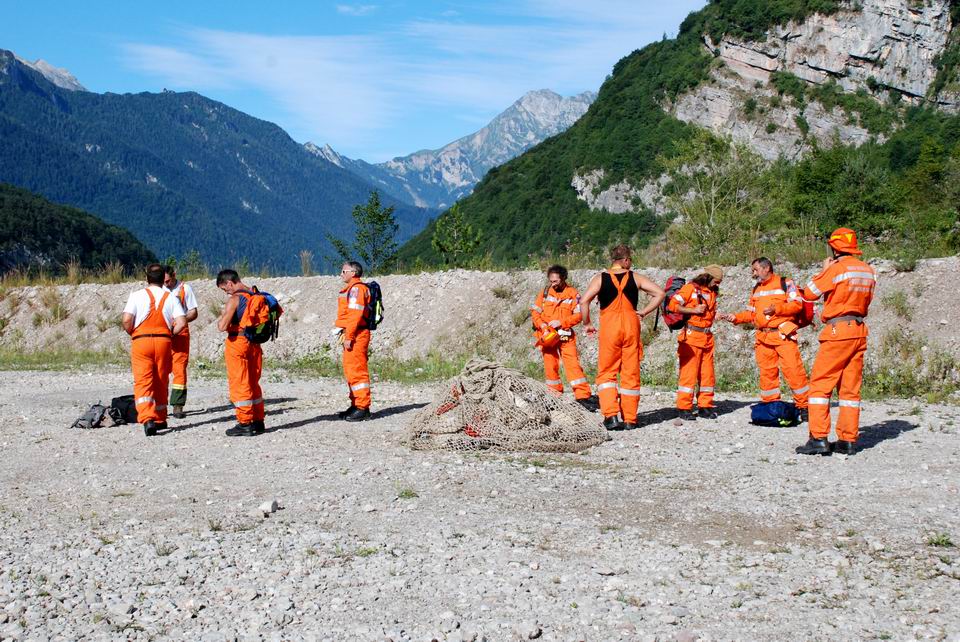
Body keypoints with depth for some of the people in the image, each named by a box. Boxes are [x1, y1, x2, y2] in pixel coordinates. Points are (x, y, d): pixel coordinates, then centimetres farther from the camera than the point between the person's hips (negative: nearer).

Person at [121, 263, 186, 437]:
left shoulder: (137, 296, -1)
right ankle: (160, 420, 25)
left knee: (143, 383, -5)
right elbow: (181, 323, -6)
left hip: (141, 342, -2)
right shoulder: (171, 298, 4)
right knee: (161, 382, 15)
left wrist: (132, 334, 8)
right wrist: (169, 334, 11)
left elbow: (126, 320, -11)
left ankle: (147, 419, -24)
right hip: (163, 342, 2)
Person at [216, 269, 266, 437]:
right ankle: (258, 421, 20)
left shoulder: (235, 299, -15)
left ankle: (245, 424, 0)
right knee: (253, 383, 15)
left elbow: (222, 326, -20)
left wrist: (221, 318, -1)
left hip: (237, 343, -7)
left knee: (239, 384, -1)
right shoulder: (256, 297, 8)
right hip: (254, 344, 7)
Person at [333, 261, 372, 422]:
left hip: (356, 335, -11)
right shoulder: (351, 288, 20)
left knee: (356, 370, -9)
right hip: (350, 335, 11)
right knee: (350, 370, 15)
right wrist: (339, 326, 18)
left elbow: (355, 315, -20)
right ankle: (356, 405, 22)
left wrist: (349, 337, -22)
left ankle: (363, 408, -7)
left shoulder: (356, 288, -13)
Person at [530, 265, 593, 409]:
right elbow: (535, 311, 6)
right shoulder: (545, 292, 3)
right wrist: (542, 325, -10)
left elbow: (578, 315, -4)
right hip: (548, 335, 2)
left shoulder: (573, 293, -2)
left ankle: (582, 395, -8)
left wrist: (561, 322, -15)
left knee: (573, 363, -8)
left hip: (565, 334, -2)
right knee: (550, 365, 3)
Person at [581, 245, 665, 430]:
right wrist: (644, 312, 7)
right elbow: (660, 293, 1)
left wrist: (586, 324, 2)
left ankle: (611, 414, -11)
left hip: (609, 327, -1)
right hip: (631, 326, 1)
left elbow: (584, 301, -9)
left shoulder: (600, 278, 3)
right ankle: (629, 419, 10)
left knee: (606, 373, 6)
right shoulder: (635, 278, 7)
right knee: (631, 374, 8)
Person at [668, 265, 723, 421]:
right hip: (691, 337, -7)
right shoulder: (690, 288, -6)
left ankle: (705, 407, 15)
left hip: (707, 338, 7)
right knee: (689, 372, -6)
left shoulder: (712, 292, 17)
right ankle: (684, 408, -2)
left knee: (707, 374, 7)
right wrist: (694, 310, -16)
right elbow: (672, 304, -15)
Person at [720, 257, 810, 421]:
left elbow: (797, 304, -7)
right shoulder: (756, 290, 22)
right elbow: (751, 314, 23)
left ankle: (803, 406, -4)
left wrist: (777, 308, -18)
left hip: (783, 335, -6)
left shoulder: (785, 283, 3)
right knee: (767, 372, 4)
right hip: (763, 337, 6)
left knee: (793, 370, -11)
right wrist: (735, 317, 8)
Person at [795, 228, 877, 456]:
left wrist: (824, 270, 10)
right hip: (860, 330, 7)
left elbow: (809, 293, -4)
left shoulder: (836, 268, -10)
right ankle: (848, 440, 10)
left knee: (820, 384, -2)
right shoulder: (868, 271, 10)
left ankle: (819, 438, -9)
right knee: (850, 387, 10)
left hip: (838, 330, -7)